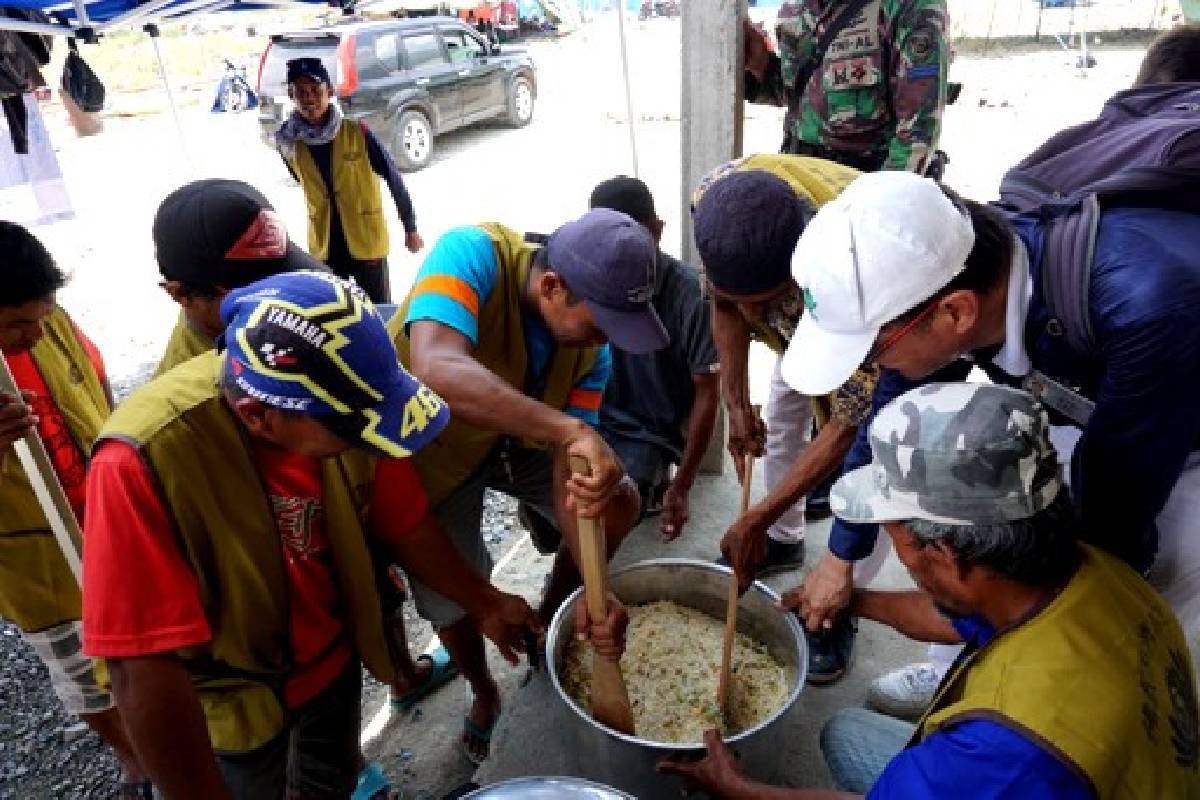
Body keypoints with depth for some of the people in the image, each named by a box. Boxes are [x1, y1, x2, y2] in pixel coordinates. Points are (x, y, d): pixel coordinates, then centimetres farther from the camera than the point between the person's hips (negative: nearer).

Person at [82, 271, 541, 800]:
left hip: (335, 661, 4)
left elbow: (404, 524, -8)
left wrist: (484, 604, 1)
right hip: (236, 698, -3)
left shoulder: (342, 407, -23)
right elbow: (146, 671, -33)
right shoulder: (143, 460, -36)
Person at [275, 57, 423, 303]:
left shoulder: (357, 132, -14)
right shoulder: (288, 142, -3)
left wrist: (410, 229, -2)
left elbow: (393, 179, -7)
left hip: (367, 242, -3)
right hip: (324, 246, 3)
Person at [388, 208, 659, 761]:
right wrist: (573, 430, -59)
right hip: (431, 450, -4)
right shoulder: (473, 254, -35)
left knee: (619, 504, -2)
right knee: (453, 600, -9)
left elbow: (569, 468, -19)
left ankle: (548, 622, 24)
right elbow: (436, 370, -54)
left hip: (520, 442, 5)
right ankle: (484, 694, 27)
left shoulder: (592, 343, -19)